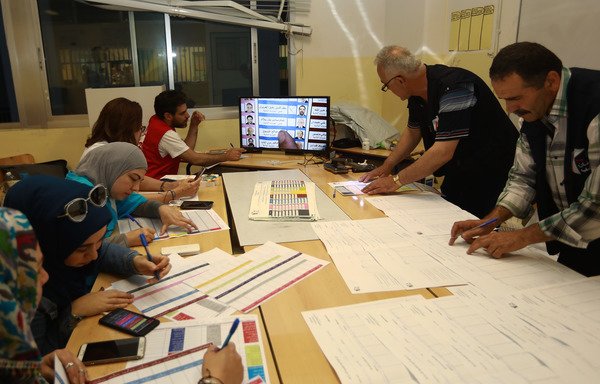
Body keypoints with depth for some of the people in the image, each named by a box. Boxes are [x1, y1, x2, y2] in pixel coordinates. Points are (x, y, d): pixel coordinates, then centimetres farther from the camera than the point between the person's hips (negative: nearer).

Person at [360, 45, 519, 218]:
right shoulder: (419, 91, 0)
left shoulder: (454, 87, -28)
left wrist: (396, 180, -25)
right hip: (460, 172, 8)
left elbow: (443, 151, -33)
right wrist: (387, 166, 7)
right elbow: (413, 132, 17)